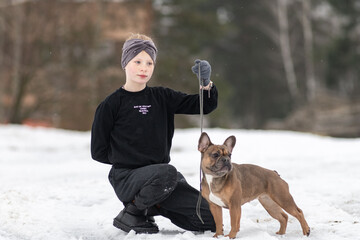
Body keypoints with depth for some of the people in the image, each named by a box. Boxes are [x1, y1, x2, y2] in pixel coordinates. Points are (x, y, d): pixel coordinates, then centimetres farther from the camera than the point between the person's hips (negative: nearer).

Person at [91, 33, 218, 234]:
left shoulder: (162, 98, 8)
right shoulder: (111, 105, -4)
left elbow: (205, 105, 3)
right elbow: (99, 151, -1)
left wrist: (207, 85, -16)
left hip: (160, 171, 5)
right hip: (127, 178, -5)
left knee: (211, 219, -6)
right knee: (166, 173, -39)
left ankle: (154, 206, 14)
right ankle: (132, 212, -10)